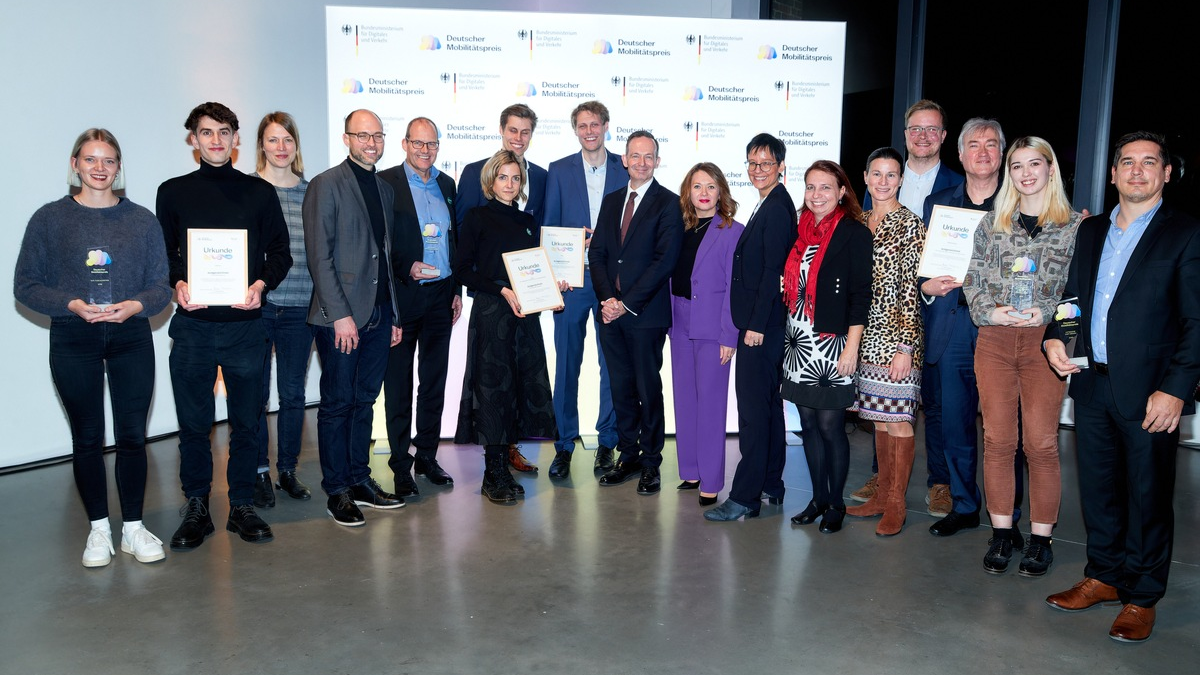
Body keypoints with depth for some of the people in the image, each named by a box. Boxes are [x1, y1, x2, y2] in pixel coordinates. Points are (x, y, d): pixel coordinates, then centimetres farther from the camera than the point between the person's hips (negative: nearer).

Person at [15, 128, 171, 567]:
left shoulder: (142, 220, 5)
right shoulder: (49, 219, 2)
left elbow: (161, 284, 3)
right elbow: (26, 285, 1)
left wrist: (134, 306, -16)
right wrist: (72, 305, -15)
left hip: (131, 339, 1)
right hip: (73, 342, 0)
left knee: (132, 436, 3)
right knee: (87, 438, 7)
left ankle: (133, 527, 17)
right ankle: (99, 528, 22)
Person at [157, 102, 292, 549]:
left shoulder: (259, 192, 8)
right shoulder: (173, 193, 9)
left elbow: (281, 252, 7)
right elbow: (162, 255, 10)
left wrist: (261, 285, -12)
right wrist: (177, 284, -10)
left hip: (245, 324, 0)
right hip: (192, 324, 0)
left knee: (247, 420, 6)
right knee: (193, 422, 5)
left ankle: (242, 506, 19)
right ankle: (196, 508, 19)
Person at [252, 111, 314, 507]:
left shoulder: (310, 191, 8)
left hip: (299, 307, 2)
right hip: (256, 307, -2)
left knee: (293, 393, 9)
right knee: (255, 393, 4)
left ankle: (288, 470, 23)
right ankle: (259, 473, 18)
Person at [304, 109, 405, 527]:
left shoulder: (385, 189, 16)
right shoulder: (326, 186, -5)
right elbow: (319, 256, -11)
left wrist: (394, 314, 13)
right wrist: (340, 315, -16)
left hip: (379, 314, 6)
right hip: (341, 316, -6)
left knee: (364, 401, 12)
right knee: (337, 403, 2)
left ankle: (360, 480, 23)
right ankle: (337, 492, 12)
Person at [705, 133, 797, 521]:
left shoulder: (776, 208, -13)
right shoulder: (770, 206, 17)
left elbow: (772, 271, -19)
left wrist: (756, 325, -19)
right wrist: (752, 324, 14)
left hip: (762, 325, -11)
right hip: (759, 324, 11)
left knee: (754, 407, -7)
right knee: (768, 405, 16)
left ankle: (745, 497, -1)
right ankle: (770, 486, 27)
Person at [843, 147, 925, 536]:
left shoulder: (910, 224, -7)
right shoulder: (859, 222, 12)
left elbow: (911, 288, -11)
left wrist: (905, 346, -15)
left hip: (897, 333, -6)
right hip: (867, 332, 6)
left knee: (898, 418, -2)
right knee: (879, 416, 12)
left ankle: (896, 504, 8)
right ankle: (881, 495, 22)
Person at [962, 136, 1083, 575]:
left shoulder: (1076, 225, 4)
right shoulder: (992, 223, 10)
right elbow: (973, 280, 9)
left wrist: (1047, 313, -13)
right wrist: (990, 311, -8)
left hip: (1044, 342, -2)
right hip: (994, 341, 2)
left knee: (1041, 443, 0)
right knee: (997, 440, 5)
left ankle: (1041, 538, 13)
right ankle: (1001, 533, 17)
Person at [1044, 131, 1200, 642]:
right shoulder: (1091, 231, 13)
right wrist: (1054, 336, 0)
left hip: (1149, 390, -5)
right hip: (1091, 384, 5)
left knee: (1148, 495, 6)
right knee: (1098, 487, 14)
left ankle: (1141, 596, 20)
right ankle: (1103, 576, 30)